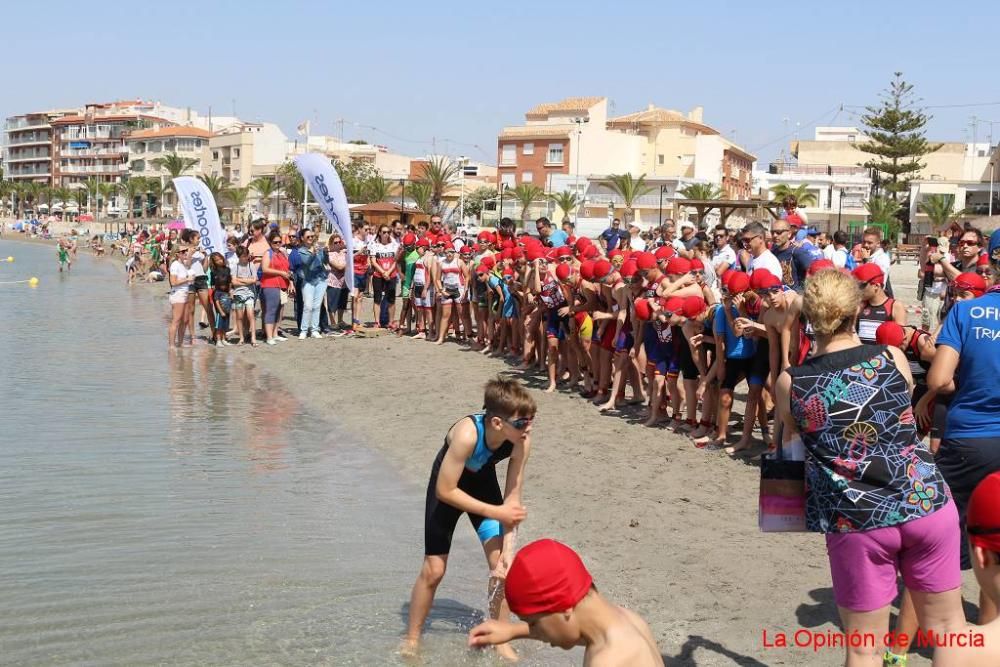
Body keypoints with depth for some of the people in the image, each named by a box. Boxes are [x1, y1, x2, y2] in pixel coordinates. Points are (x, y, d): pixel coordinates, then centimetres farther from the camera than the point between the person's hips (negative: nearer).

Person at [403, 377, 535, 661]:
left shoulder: (522, 441, -28)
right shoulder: (467, 434, -42)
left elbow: (512, 495, -20)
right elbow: (445, 491, -32)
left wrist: (508, 548, -25)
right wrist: (494, 512, -30)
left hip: (483, 482, 4)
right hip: (448, 486, -4)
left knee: (503, 564, -4)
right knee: (433, 570, 0)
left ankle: (500, 640, 14)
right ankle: (411, 640, 22)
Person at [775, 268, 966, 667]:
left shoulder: (790, 382, -5)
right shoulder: (893, 358, -3)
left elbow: (788, 440, 13)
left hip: (857, 521, -1)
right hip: (927, 503, 2)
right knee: (948, 627, 19)